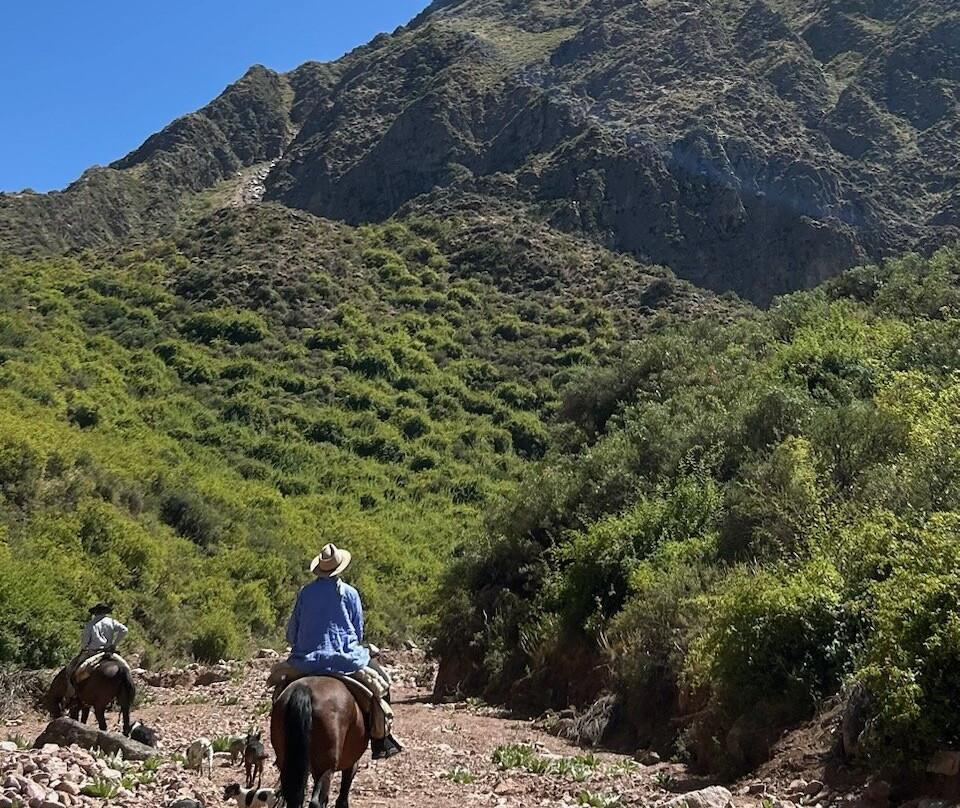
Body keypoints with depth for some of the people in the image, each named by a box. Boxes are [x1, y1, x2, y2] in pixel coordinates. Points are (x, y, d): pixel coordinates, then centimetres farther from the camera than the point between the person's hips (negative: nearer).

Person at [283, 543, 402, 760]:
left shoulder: (305, 593, 4)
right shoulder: (349, 593, -2)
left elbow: (291, 633, 8)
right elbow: (359, 632, 4)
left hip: (306, 661, 3)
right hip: (344, 659, -3)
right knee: (380, 680, 14)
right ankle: (381, 742, 9)